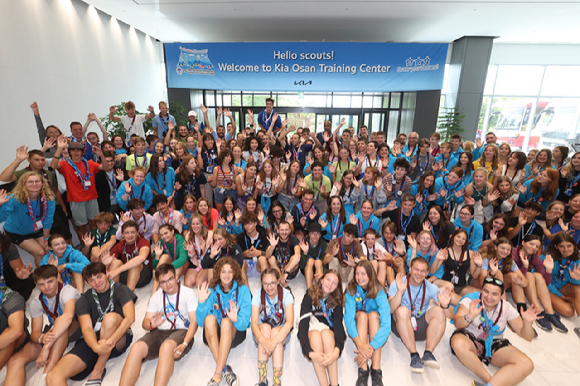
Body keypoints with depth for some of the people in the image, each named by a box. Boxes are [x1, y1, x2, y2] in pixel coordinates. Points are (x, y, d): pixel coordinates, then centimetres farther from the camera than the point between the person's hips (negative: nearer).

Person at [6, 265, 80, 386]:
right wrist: (42, 338, -31)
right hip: (52, 333, 6)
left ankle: (48, 374, -36)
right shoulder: (36, 302, -1)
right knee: (15, 361, -15)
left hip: (75, 329, -6)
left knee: (60, 322, -38)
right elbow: (34, 332, -6)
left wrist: (47, 347, -45)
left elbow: (68, 316, -41)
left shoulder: (67, 290, -21)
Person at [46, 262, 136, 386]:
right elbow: (87, 328, -7)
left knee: (111, 317, -35)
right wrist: (96, 347, -30)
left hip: (118, 340, -2)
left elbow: (130, 318, -14)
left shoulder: (120, 290, 1)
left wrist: (110, 341, -30)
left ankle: (98, 371, -20)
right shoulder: (84, 300, 9)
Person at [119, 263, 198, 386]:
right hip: (159, 332, 5)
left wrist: (184, 344, -21)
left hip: (181, 331, -4)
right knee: (136, 348, -28)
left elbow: (194, 321, -6)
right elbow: (145, 322, 11)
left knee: (167, 346, -39)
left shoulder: (188, 293, 1)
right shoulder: (156, 296, 17)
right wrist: (152, 324, -15)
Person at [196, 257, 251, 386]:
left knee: (226, 321, -33)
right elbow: (201, 322, -6)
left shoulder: (243, 289, -6)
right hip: (213, 334, 2)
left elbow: (245, 321, -14)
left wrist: (236, 319, -37)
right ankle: (225, 369, -29)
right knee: (209, 318, -30)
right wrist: (202, 303, -22)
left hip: (235, 333, -1)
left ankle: (217, 375, -29)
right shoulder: (211, 290, -3)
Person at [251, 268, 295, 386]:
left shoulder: (286, 294, -15)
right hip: (261, 333, 1)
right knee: (265, 327, -32)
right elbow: (254, 322, -20)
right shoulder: (258, 294, -12)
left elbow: (290, 321, -26)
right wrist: (263, 340, -40)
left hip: (281, 333, -1)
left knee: (275, 331, -34)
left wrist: (274, 341, -40)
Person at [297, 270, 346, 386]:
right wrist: (309, 352, -35)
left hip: (329, 333, 1)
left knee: (326, 334, -32)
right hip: (311, 332, -1)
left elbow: (338, 325, -17)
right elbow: (303, 323, -20)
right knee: (315, 334, -34)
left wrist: (337, 351, -36)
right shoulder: (309, 296, -9)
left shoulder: (336, 301, -3)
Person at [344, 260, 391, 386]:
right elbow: (348, 317, -30)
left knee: (373, 314, -31)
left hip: (375, 326, -1)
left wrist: (371, 347, -43)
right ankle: (363, 370, -34)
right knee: (362, 314, -30)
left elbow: (386, 323, -33)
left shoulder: (379, 291, -24)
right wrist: (359, 343, -45)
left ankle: (376, 370, -35)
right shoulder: (351, 291, -19)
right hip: (358, 328, 1)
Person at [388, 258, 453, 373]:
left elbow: (451, 315, -7)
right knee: (402, 310, -34)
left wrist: (445, 305, -30)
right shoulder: (397, 284, -9)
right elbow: (390, 310, -24)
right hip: (401, 326, -2)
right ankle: (414, 356, -29)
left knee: (439, 311, -22)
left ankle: (428, 353, -26)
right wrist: (400, 291, -38)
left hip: (421, 327, 3)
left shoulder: (431, 288, -2)